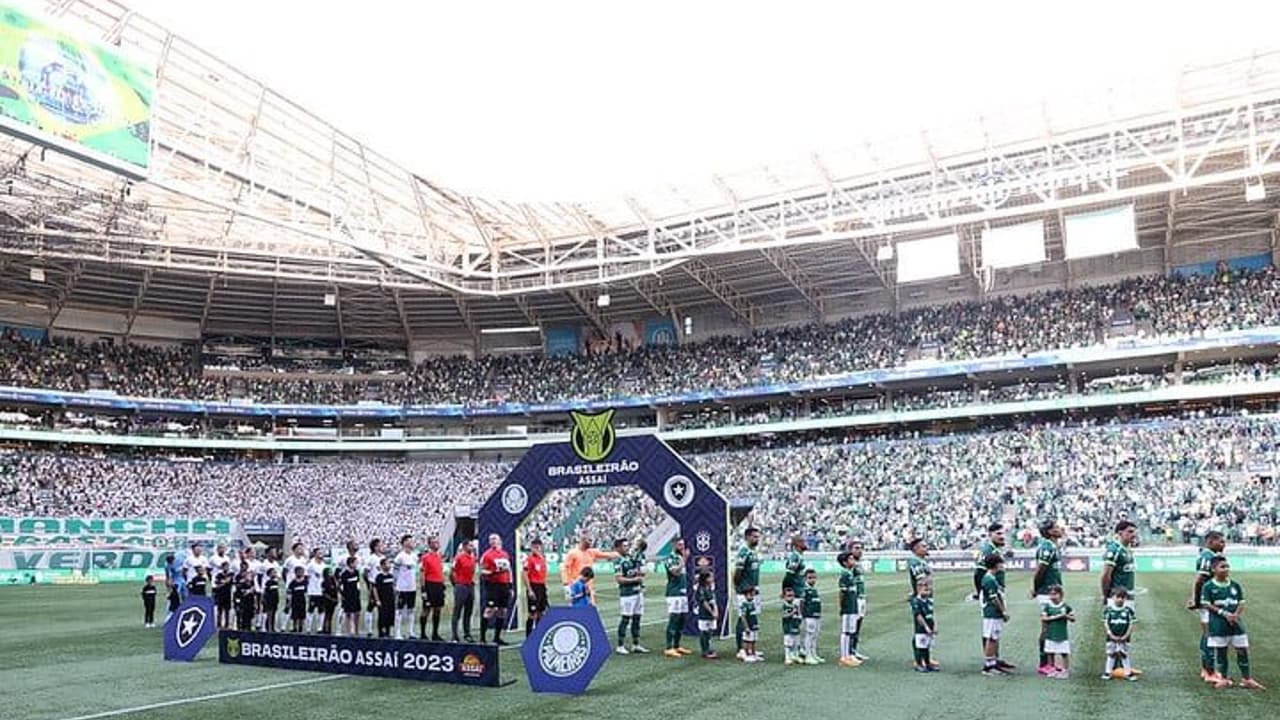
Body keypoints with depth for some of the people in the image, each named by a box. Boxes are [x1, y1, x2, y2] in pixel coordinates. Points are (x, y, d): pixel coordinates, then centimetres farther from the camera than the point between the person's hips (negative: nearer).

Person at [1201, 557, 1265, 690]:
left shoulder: (1235, 585, 5)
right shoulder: (1208, 586, -7)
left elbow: (1241, 603, 6)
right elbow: (1207, 605, -8)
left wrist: (1236, 615, -12)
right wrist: (1224, 613, -16)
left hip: (1236, 622, 3)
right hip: (1218, 624, -3)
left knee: (1243, 650, 5)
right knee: (1220, 651, 6)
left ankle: (1247, 679, 15)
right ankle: (1223, 678, 17)